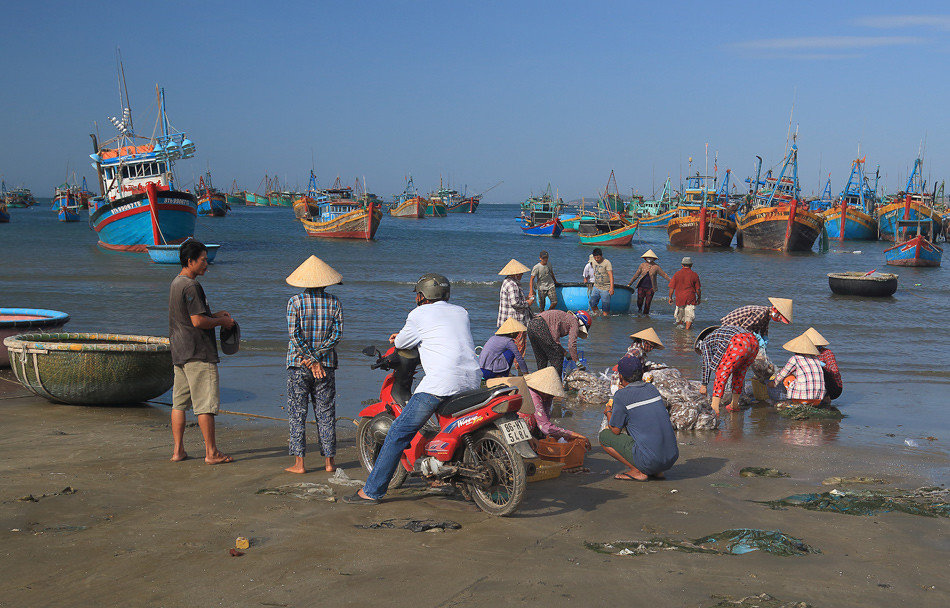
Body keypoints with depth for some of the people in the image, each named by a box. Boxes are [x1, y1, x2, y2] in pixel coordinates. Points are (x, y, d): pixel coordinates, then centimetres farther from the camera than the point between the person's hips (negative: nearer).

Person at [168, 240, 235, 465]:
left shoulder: (176, 283, 15)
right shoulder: (191, 286, -16)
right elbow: (198, 321, -21)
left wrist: (214, 314, 17)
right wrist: (222, 322, -6)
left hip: (179, 352, 10)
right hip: (198, 353, -10)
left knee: (179, 402, 10)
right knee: (206, 403, -4)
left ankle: (178, 450, 14)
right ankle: (211, 452, 0)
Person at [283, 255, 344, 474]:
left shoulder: (295, 302, -5)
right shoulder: (334, 302, 2)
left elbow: (295, 335, -11)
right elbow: (337, 334, -4)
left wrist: (311, 361, -9)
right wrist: (316, 358, -7)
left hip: (298, 366, -2)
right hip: (327, 366, 2)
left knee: (297, 414, 4)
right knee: (326, 413, 10)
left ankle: (299, 462, 2)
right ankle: (329, 460, 13)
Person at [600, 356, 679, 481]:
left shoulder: (621, 395, -5)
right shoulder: (651, 388, 13)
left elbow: (616, 430, 2)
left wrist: (608, 412, 21)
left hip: (649, 460, -7)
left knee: (604, 436, 7)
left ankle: (637, 472, -2)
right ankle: (657, 472, 16)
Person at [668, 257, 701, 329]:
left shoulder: (677, 274, -1)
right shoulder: (694, 275, -3)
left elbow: (671, 288, 1)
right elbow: (698, 289, 1)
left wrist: (670, 298, 13)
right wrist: (699, 298, 16)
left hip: (679, 298, 1)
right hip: (691, 299, -1)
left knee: (679, 316, 18)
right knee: (689, 316, 0)